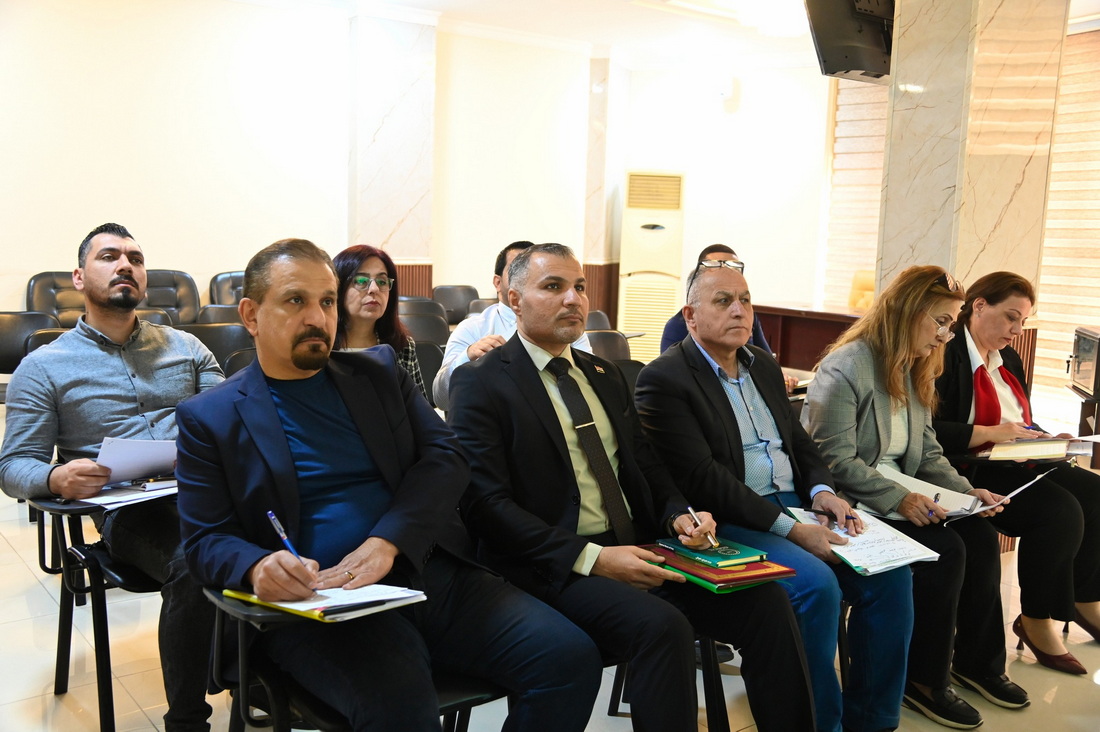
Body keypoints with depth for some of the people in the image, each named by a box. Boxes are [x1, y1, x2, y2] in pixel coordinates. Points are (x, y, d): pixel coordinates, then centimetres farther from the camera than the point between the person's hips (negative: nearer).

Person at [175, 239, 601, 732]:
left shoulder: (380, 371, 15)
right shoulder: (209, 418, 7)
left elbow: (446, 455, 4)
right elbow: (205, 540, 3)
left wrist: (386, 542, -14)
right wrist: (258, 566, -22)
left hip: (431, 572, 4)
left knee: (571, 658, -15)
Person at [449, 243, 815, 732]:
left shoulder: (605, 376, 18)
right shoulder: (481, 383, -4)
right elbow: (486, 503, -13)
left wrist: (678, 515, -2)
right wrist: (592, 558, -21)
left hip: (634, 546, 7)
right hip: (555, 564, -6)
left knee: (764, 600, -12)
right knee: (663, 627, -32)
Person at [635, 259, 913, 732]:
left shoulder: (764, 365, 16)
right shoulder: (664, 379, -10)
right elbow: (703, 480, -18)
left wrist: (821, 491, -3)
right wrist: (790, 529, -22)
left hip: (794, 508, 8)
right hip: (728, 525, -7)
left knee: (891, 574, -8)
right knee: (816, 584, -28)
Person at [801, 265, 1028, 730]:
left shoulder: (916, 372, 11)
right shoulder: (846, 368, -18)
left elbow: (928, 452, 13)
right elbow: (836, 461, -22)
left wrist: (966, 491, -3)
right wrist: (898, 499, -27)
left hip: (901, 495, 9)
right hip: (851, 504, -9)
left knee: (980, 535, -9)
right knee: (944, 549, -22)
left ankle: (978, 660, 10)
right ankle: (923, 680, -5)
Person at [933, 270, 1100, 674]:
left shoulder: (1009, 360, 18)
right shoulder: (946, 357, -11)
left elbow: (1022, 422, 22)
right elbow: (930, 431, -19)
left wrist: (1044, 440, 2)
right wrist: (990, 433, -21)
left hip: (1020, 463, 9)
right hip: (973, 472, -9)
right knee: (1061, 511, -25)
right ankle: (1037, 623, -7)